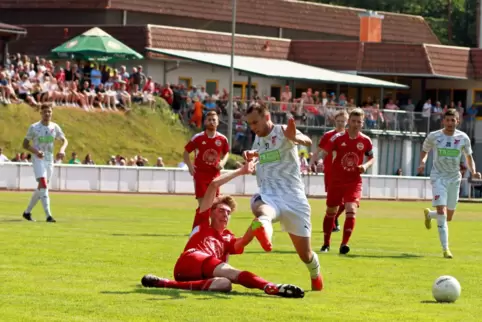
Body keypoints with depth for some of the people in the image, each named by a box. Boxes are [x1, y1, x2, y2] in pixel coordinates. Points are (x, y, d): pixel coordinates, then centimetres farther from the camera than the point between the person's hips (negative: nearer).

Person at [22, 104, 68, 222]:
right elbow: (25, 144, -1)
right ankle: (48, 215, -27)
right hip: (38, 159, -5)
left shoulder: (55, 127, 5)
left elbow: (64, 140, 10)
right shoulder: (34, 127, -5)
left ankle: (27, 212, 28)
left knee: (41, 188, 11)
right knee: (43, 185, -20)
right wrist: (36, 151, -19)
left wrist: (62, 149, -12)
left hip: (49, 160, 5)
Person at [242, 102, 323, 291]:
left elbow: (307, 142, -30)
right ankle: (263, 227, -76)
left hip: (293, 197, -3)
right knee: (261, 209, -39)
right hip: (268, 196, 3)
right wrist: (252, 155, 15)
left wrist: (295, 138, -54)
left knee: (305, 255, 7)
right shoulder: (258, 139, 13)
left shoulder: (283, 131, -7)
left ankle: (316, 275, 41)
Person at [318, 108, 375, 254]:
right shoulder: (338, 138, -7)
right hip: (336, 181, 0)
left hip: (354, 183, 0)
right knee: (330, 212, 11)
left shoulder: (365, 141, -2)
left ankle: (344, 244, -19)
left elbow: (372, 158, 12)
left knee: (351, 210, -20)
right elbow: (323, 153, -11)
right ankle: (326, 244, 28)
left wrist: (365, 166, -9)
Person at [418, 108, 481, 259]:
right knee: (442, 213, -17)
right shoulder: (433, 137, -6)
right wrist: (422, 163, -10)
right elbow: (425, 151, 11)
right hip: (438, 177, -3)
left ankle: (429, 214, 46)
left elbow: (469, 156, 12)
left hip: (454, 179, 3)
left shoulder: (463, 138, -2)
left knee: (449, 217, 12)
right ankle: (445, 249, -13)